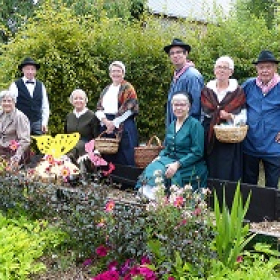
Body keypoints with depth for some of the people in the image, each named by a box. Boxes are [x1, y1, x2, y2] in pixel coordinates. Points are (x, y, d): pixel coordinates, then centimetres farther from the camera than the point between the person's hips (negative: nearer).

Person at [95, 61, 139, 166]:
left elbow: (128, 109, -10)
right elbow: (99, 108, 10)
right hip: (106, 126, 6)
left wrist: (114, 123, -14)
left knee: (123, 157, -7)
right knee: (107, 157, 5)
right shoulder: (106, 90, 19)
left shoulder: (128, 88, 1)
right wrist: (105, 121, -9)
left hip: (123, 126, -5)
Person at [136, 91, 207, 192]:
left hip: (188, 165, -6)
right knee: (150, 170, -23)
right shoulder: (172, 125, 15)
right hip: (170, 160, 6)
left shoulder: (195, 124, -7)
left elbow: (197, 153, -13)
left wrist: (177, 164, -21)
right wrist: (159, 157, 2)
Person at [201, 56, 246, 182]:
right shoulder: (206, 91, 10)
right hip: (209, 140, 2)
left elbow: (243, 118, -1)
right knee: (210, 175, 3)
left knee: (228, 176, -3)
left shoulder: (238, 92, 2)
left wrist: (230, 116, -18)